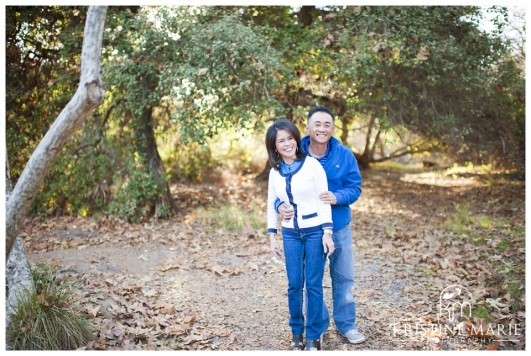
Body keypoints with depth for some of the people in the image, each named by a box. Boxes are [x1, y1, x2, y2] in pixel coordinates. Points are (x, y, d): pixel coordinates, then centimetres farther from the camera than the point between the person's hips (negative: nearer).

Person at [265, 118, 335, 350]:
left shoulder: (312, 164, -9)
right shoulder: (275, 172, 4)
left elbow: (324, 200, -9)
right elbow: (272, 205, 12)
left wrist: (327, 232, -13)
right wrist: (272, 237, 9)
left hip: (315, 231, -3)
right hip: (291, 233, 3)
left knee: (313, 284, 1)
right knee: (294, 285, 7)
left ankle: (314, 335, 15)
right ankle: (296, 332, 24)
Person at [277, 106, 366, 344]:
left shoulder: (344, 155, -8)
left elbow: (355, 187, -7)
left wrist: (337, 197, -27)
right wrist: (281, 205, -25)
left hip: (339, 227, 1)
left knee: (343, 277, 13)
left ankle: (346, 324, 31)